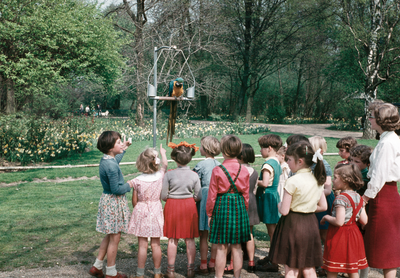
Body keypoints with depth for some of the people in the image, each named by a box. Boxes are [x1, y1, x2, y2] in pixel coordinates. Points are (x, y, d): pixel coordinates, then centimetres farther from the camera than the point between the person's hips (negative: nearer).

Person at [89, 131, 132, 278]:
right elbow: (116, 189, -24)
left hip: (107, 200, 10)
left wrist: (123, 149, 35)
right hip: (114, 202, -10)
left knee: (110, 236, 21)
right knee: (115, 238, 3)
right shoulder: (111, 166, -26)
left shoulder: (105, 160, 5)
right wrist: (129, 186, -8)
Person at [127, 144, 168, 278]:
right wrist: (162, 152, 28)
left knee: (142, 244, 3)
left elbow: (134, 201, -3)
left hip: (141, 211, -2)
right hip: (156, 211, 2)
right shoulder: (160, 175, -9)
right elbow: (165, 164, 12)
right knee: (156, 244, 10)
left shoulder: (137, 181, -11)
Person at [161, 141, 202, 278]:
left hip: (172, 206, -1)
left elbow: (163, 196, -7)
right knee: (190, 239, 9)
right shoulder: (194, 175, -6)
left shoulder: (169, 174, -10)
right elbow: (198, 196, -2)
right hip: (189, 206, 1)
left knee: (172, 239, 8)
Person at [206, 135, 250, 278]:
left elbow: (212, 195, -5)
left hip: (222, 207, -3)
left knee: (221, 247, 4)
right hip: (239, 207, 3)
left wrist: (209, 213, 6)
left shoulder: (217, 170, -10)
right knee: (237, 247, 10)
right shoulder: (244, 170, -2)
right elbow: (246, 194, 5)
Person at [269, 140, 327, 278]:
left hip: (293, 224, -6)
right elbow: (323, 206, 9)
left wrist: (279, 204, 3)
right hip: (311, 224, 6)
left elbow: (284, 211, -18)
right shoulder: (317, 180, 2)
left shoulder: (293, 181, -18)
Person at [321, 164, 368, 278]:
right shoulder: (358, 197, 4)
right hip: (354, 234, 8)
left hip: (339, 235, -8)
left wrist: (326, 217, -11)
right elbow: (364, 221, 4)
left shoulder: (341, 198, -20)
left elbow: (339, 222, -28)